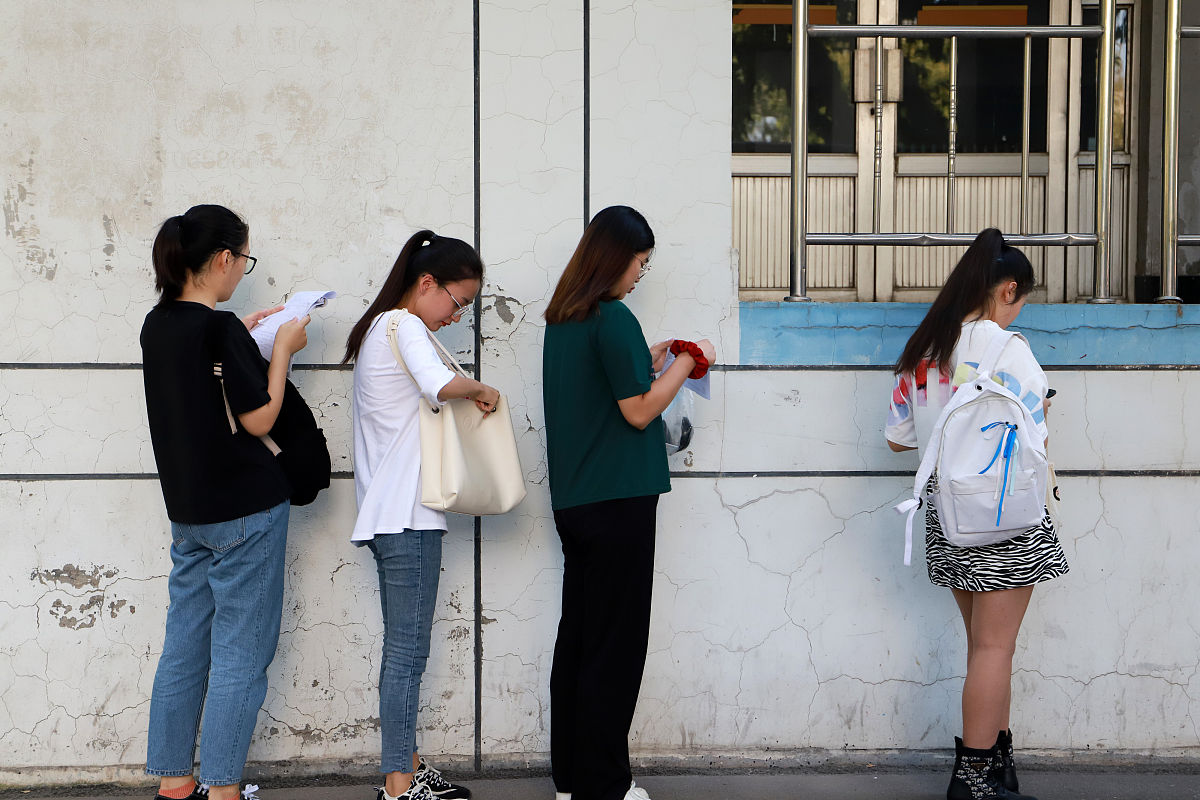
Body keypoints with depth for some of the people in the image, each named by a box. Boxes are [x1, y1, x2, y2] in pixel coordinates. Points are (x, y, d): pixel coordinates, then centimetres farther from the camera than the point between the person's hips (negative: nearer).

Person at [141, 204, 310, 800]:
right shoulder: (221, 330, -17)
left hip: (187, 510, 8)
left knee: (184, 647, 13)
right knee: (240, 654, -1)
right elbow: (258, 419, -14)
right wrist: (282, 348, -4)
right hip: (245, 510, -8)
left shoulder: (157, 325, 6)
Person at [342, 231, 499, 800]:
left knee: (402, 647, 13)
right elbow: (439, 384, -30)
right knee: (408, 651, -7)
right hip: (407, 515, -10)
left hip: (387, 513, 10)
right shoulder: (404, 326, -11)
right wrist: (481, 389, -12)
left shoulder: (378, 327, 20)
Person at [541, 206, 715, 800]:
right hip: (618, 501, -9)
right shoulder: (613, 319, -15)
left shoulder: (562, 320, 11)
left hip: (573, 501, 9)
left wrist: (648, 363, 18)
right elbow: (639, 412, -14)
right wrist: (685, 363, -3)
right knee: (615, 644, -1)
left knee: (577, 634, 13)